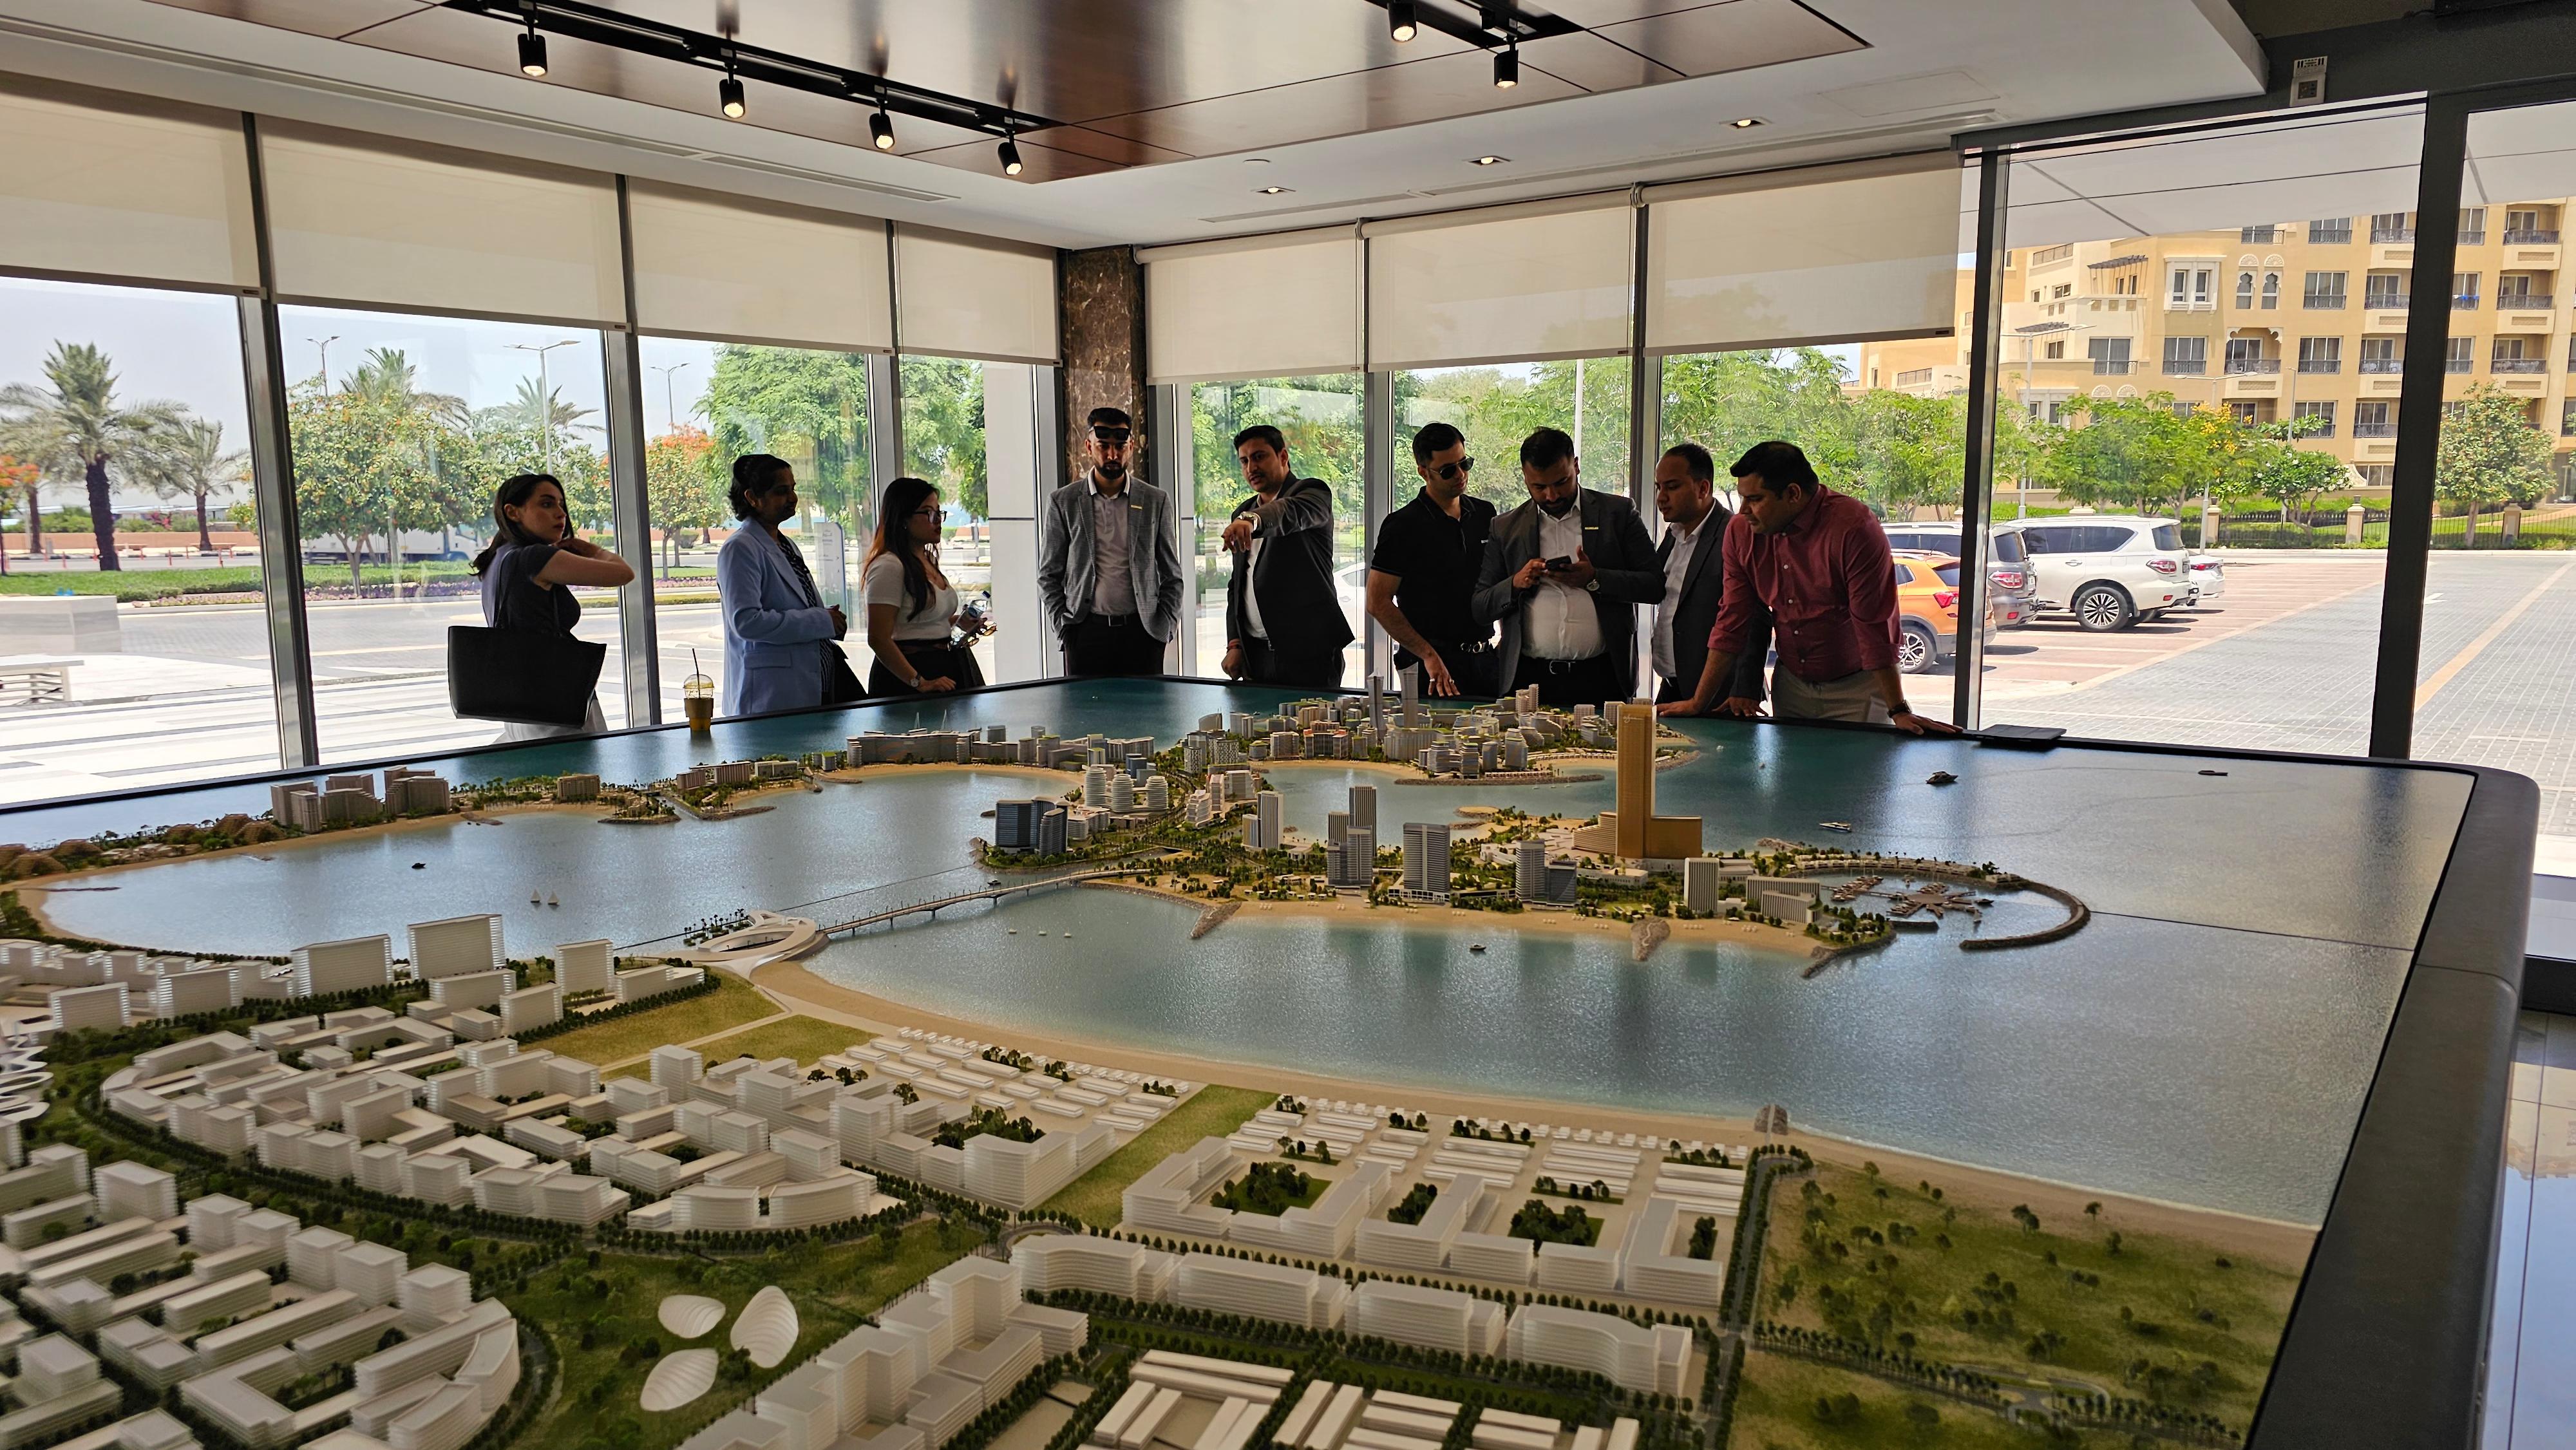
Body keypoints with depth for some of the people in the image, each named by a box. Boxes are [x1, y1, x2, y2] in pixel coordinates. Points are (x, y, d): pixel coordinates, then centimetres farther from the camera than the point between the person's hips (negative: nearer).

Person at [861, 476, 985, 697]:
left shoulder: (927, 562, 14)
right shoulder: (889, 567, -14)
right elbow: (878, 639, -20)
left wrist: (957, 621, 9)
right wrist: (919, 683, -24)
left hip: (947, 666, 9)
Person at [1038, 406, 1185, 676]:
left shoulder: (1156, 501, 7)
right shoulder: (1063, 502, 5)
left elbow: (1171, 575, 10)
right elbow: (1048, 575, 7)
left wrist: (1166, 626, 0)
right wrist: (1063, 624, -3)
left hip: (1142, 632, 1)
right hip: (1086, 632, 0)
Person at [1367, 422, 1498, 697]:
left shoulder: (1485, 514, 11)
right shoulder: (1403, 525, -7)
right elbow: (1378, 602, -11)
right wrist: (1429, 655, -16)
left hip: (1485, 657, 5)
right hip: (1432, 666, -5)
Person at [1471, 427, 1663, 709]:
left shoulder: (1618, 513, 6)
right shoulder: (1505, 528, 10)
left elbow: (1655, 585, 1)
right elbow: (1479, 610, 10)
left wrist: (1595, 579, -13)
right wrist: (1516, 584, -10)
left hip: (1600, 678, -1)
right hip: (1530, 678, 1)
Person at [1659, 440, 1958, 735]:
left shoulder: (1855, 528, -22)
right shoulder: (1741, 531, -5)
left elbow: (1875, 626, -22)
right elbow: (1731, 623, 0)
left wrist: (1900, 712, -22)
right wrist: (1698, 704, -4)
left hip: (1857, 690, -5)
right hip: (1791, 687, 5)